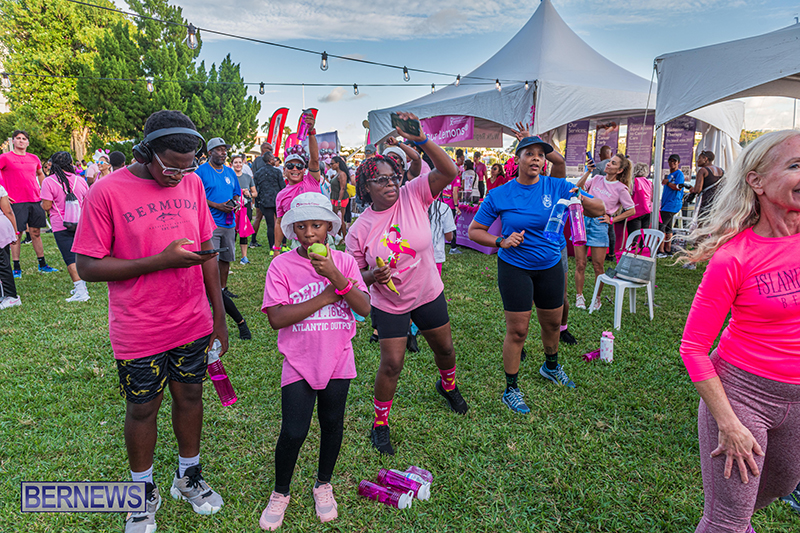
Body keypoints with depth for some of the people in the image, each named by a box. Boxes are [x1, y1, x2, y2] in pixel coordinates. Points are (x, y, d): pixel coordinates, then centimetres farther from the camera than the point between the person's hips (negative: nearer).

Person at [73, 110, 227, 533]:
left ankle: (188, 478, 40)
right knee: (142, 409, 14)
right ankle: (144, 493, 38)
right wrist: (161, 261, -23)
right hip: (139, 332, -3)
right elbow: (87, 267, -13)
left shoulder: (192, 183, 0)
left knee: (190, 397, 17)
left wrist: (219, 316, 7)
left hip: (193, 324, 4)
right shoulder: (106, 192, -14)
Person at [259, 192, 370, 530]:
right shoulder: (282, 265, -8)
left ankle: (323, 484, 41)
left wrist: (335, 277, -27)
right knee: (293, 432, -1)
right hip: (299, 362, -2)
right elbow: (276, 318, -17)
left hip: (338, 361, 2)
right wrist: (325, 297, -18)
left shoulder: (344, 261, -3)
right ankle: (280, 493, 27)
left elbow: (364, 308, -14)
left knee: (332, 424, 16)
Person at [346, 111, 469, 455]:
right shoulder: (359, 229, -13)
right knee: (391, 364, -1)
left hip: (429, 294, 2)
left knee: (445, 348, 20)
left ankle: (447, 385, 55)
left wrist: (421, 140, -35)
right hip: (389, 304, -2)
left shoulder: (413, 196, -14)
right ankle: (380, 424, 22)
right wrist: (373, 276, -26)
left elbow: (448, 171, -26)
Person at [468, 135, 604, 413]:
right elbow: (474, 230, -5)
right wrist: (501, 241, -22)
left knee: (552, 322, 19)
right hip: (515, 268, -3)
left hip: (550, 266, 4)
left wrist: (581, 199, -26)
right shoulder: (499, 195, -11)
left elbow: (599, 209, -4)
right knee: (517, 330, -2)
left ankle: (551, 367, 48)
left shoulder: (556, 187, -6)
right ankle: (511, 390, 15)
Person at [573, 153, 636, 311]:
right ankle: (579, 296, 16)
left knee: (598, 266, 3)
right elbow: (578, 188, 1)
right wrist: (588, 171, -3)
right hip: (583, 220, 3)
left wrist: (612, 219, -1)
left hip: (599, 225, -3)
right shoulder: (597, 178, 10)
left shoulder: (620, 188, 0)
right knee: (580, 264, 4)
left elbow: (631, 210, 5)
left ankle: (597, 298, 19)